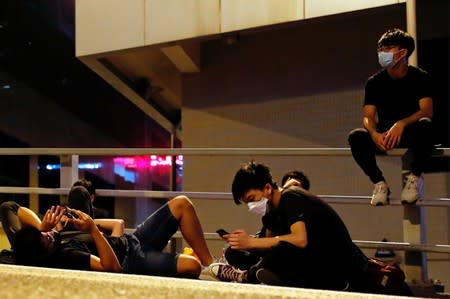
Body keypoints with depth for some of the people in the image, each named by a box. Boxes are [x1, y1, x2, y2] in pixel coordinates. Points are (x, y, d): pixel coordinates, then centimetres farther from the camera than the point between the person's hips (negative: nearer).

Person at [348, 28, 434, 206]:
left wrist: (401, 124, -38)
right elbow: (368, 117, -6)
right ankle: (379, 183, -15)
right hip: (384, 135, 2)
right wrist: (374, 133, -31)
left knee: (424, 125, -37)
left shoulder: (419, 77, -5)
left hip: (411, 132, -2)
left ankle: (415, 177, -18)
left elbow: (427, 111, -19)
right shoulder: (375, 82, 1)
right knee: (356, 136, -29)